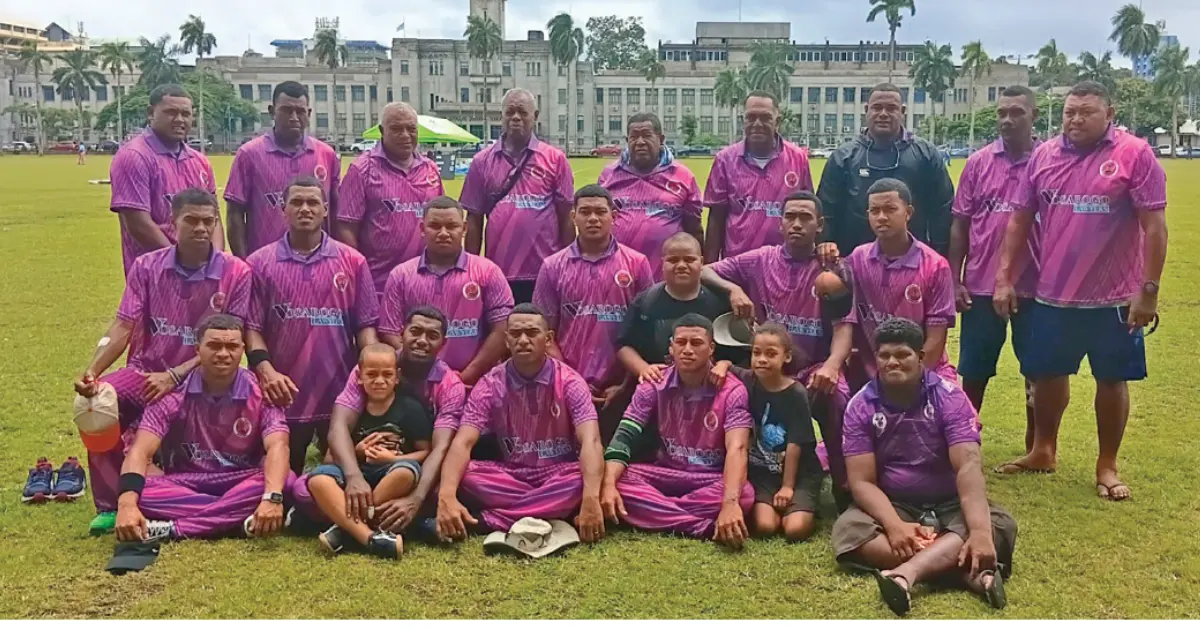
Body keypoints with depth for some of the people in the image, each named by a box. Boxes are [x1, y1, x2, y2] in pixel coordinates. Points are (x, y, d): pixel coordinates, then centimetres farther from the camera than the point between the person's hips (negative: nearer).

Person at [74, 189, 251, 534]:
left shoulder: (236, 273, -7)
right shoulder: (147, 267, 1)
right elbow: (123, 326, -5)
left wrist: (175, 376, -21)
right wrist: (92, 370, -24)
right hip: (145, 371, 2)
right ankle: (111, 506, -10)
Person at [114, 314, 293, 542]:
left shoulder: (261, 393, -9)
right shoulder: (173, 393, -7)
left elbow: (277, 446, -24)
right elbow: (141, 451, -16)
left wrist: (272, 498, -44)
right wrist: (127, 503, -36)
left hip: (240, 483, 0)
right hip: (185, 483, 1)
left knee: (286, 481, -33)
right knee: (142, 491, -30)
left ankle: (173, 528, -32)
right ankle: (239, 516, -30)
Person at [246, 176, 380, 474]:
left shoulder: (353, 262, 5)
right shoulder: (259, 263, 3)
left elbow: (365, 324, 3)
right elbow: (252, 326, 0)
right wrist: (265, 370, -16)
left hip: (341, 395, 0)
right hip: (284, 396, 0)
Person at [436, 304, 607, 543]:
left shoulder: (569, 382, -12)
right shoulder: (490, 385, -7)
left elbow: (590, 441, -25)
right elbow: (462, 443, -18)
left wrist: (591, 500, -44)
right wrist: (446, 497, -38)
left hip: (558, 474, -1)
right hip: (510, 475, 1)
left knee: (582, 477, -35)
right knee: (465, 475, -27)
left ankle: (489, 520, -31)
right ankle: (553, 513, -29)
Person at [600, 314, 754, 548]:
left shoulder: (732, 391, -14)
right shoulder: (654, 386, -5)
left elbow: (736, 449, -28)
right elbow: (624, 437, -13)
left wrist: (730, 503, -47)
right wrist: (608, 485, -33)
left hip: (713, 480, -2)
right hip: (665, 474, 2)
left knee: (744, 495, -36)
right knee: (617, 482, -27)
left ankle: (650, 513, -26)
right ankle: (707, 527, -31)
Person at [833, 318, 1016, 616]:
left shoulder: (949, 397, -12)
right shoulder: (860, 407, -9)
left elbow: (968, 466, -24)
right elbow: (863, 481, -13)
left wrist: (979, 531, -40)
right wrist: (896, 526, -34)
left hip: (949, 506, 0)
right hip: (893, 507, 0)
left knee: (1000, 524, -29)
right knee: (849, 529, -30)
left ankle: (906, 573, -52)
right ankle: (971, 572, -42)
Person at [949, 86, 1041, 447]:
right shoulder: (978, 163, 3)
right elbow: (960, 225, 4)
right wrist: (955, 281, 0)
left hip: (1034, 286, -1)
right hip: (981, 285, 2)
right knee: (974, 371, 10)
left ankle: (1035, 449, 25)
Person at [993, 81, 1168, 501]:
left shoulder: (1135, 154, -9)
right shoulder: (1044, 156, 3)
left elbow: (1154, 226, -10)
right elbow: (1020, 220, 7)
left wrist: (1148, 289, -13)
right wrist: (1005, 279, 3)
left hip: (1114, 298, -4)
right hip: (1051, 295, 4)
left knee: (1112, 380, 9)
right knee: (1046, 374, 15)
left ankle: (1107, 465, 24)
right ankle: (1043, 451, 34)